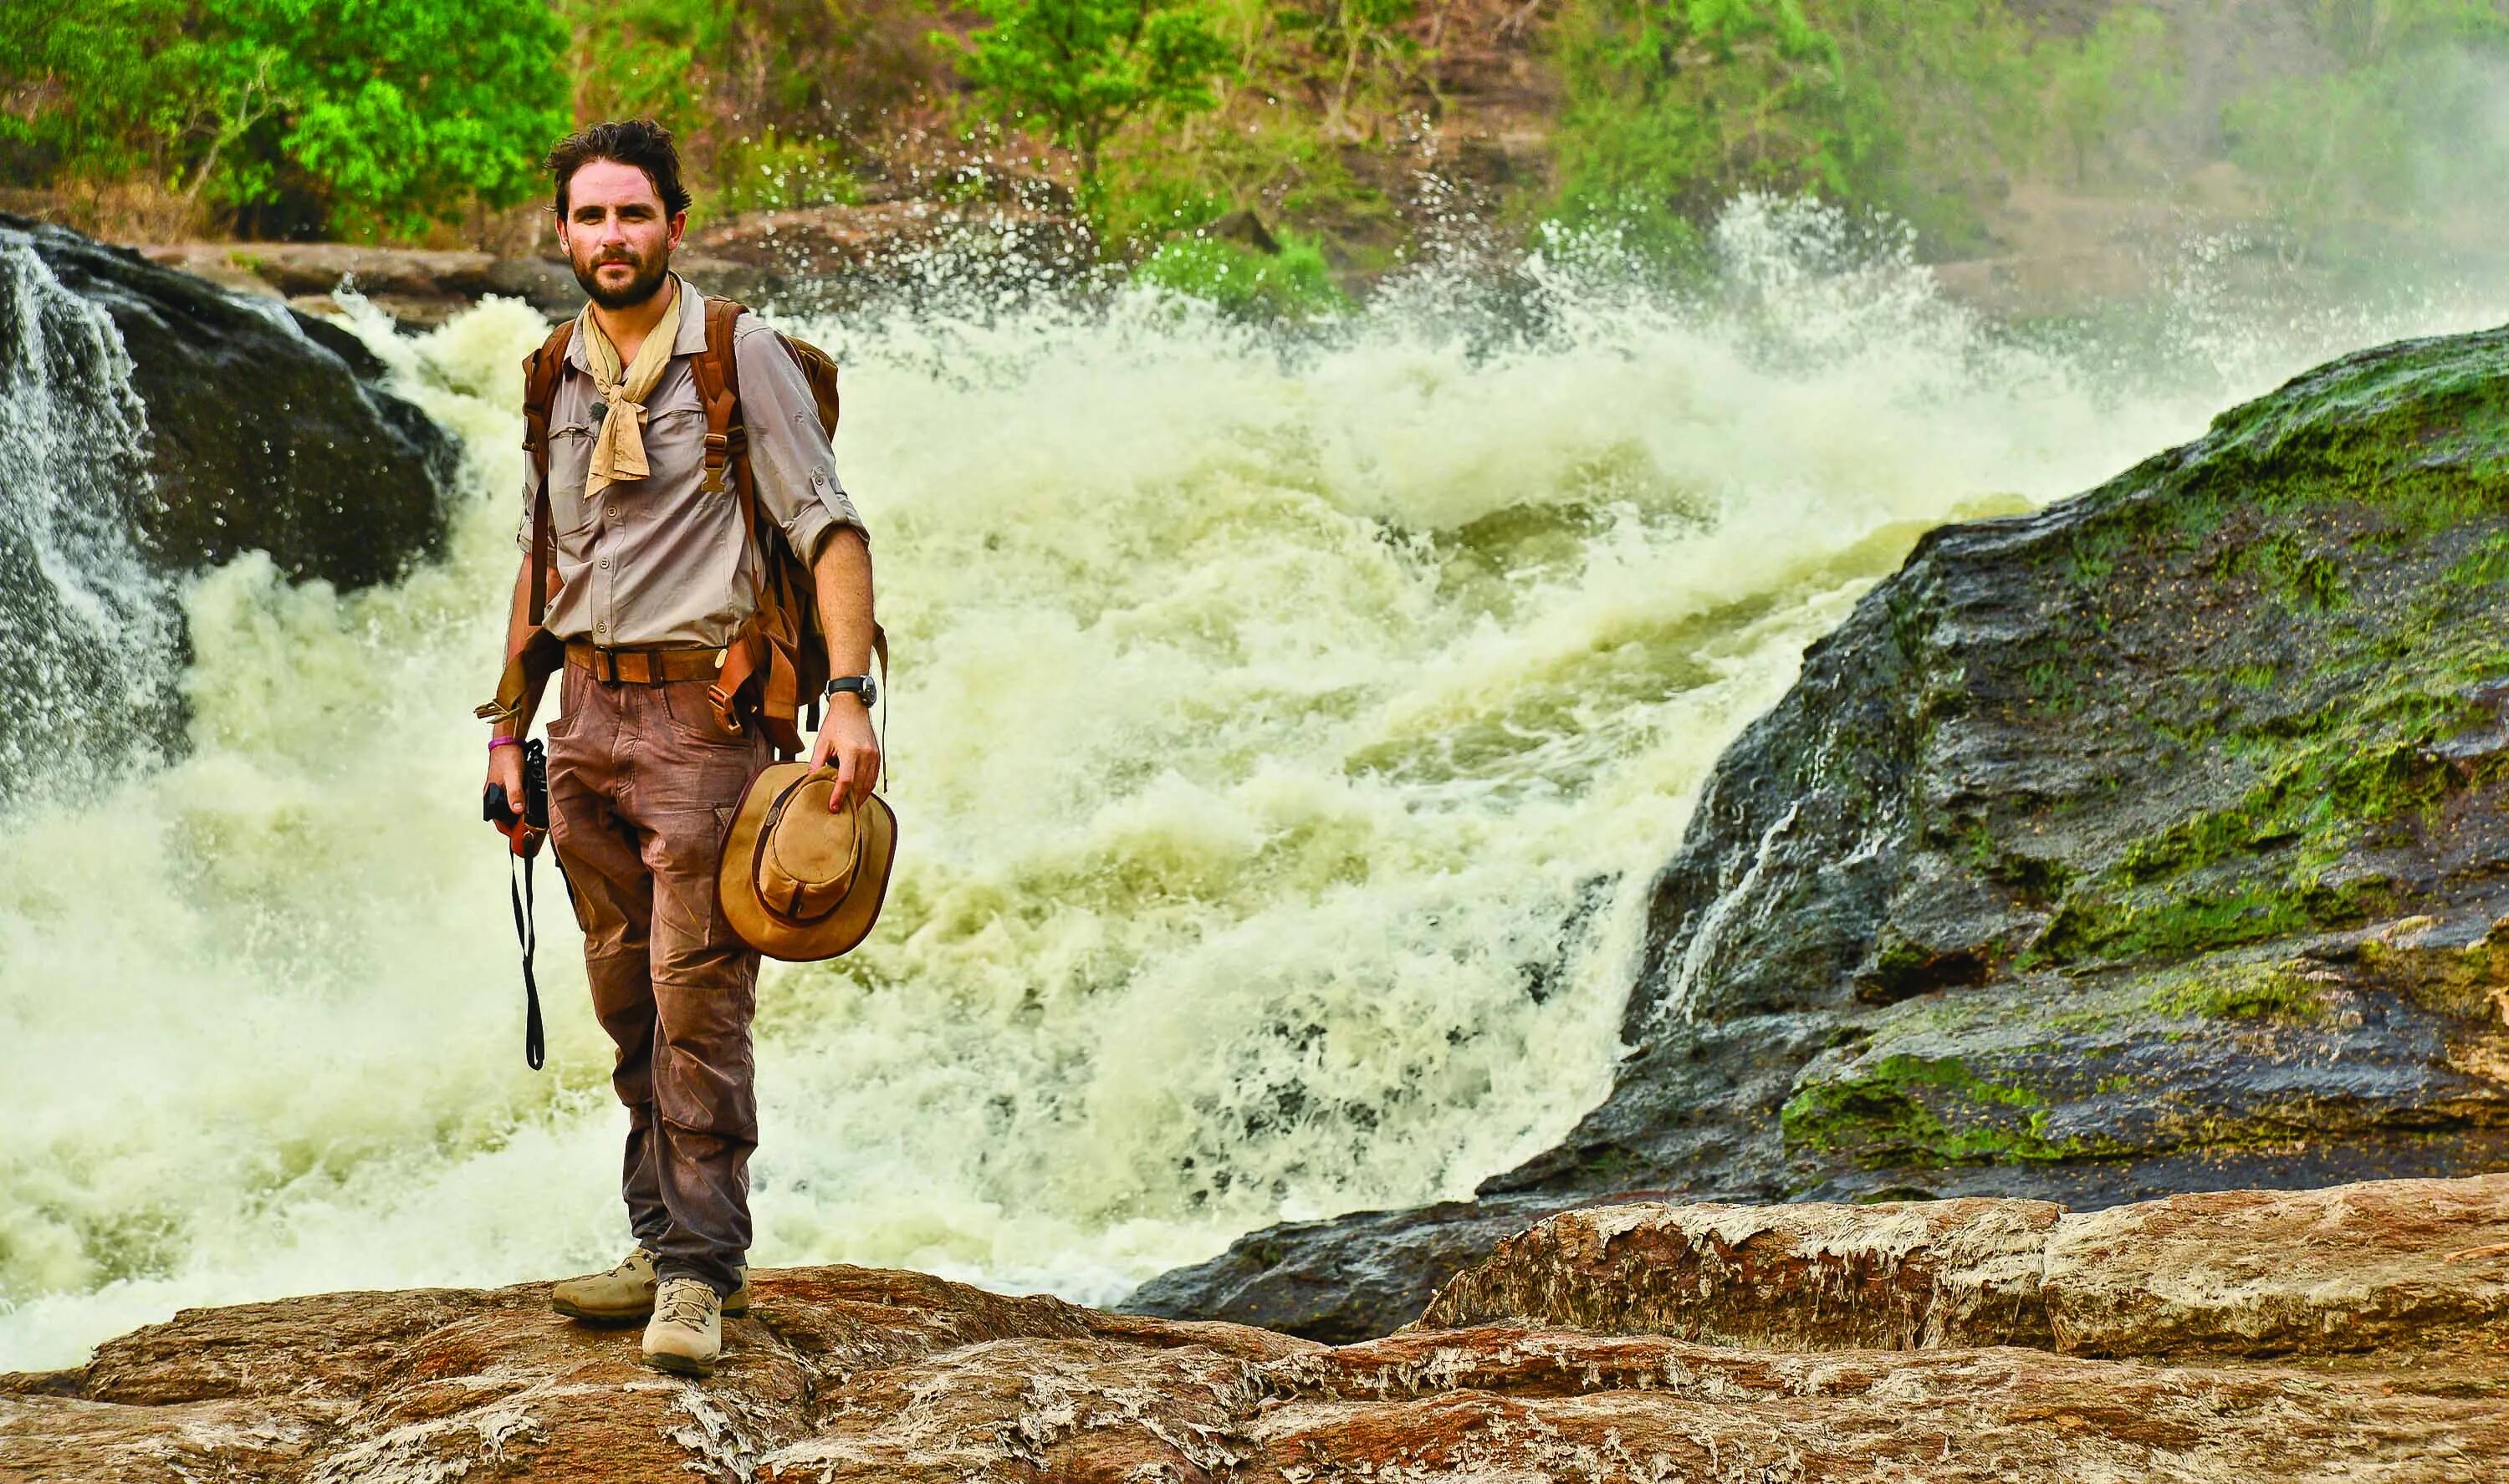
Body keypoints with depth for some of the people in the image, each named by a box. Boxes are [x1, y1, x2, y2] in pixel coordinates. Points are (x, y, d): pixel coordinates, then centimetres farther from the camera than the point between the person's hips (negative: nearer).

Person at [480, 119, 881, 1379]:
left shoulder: (738, 356, -4)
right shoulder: (556, 379, 13)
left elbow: (829, 528, -9)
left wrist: (849, 693, -21)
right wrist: (509, 729, 19)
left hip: (700, 708, -6)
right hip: (589, 713, 6)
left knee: (697, 997, -9)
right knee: (629, 1006, 10)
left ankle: (700, 1270, -5)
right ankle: (663, 1240, 19)